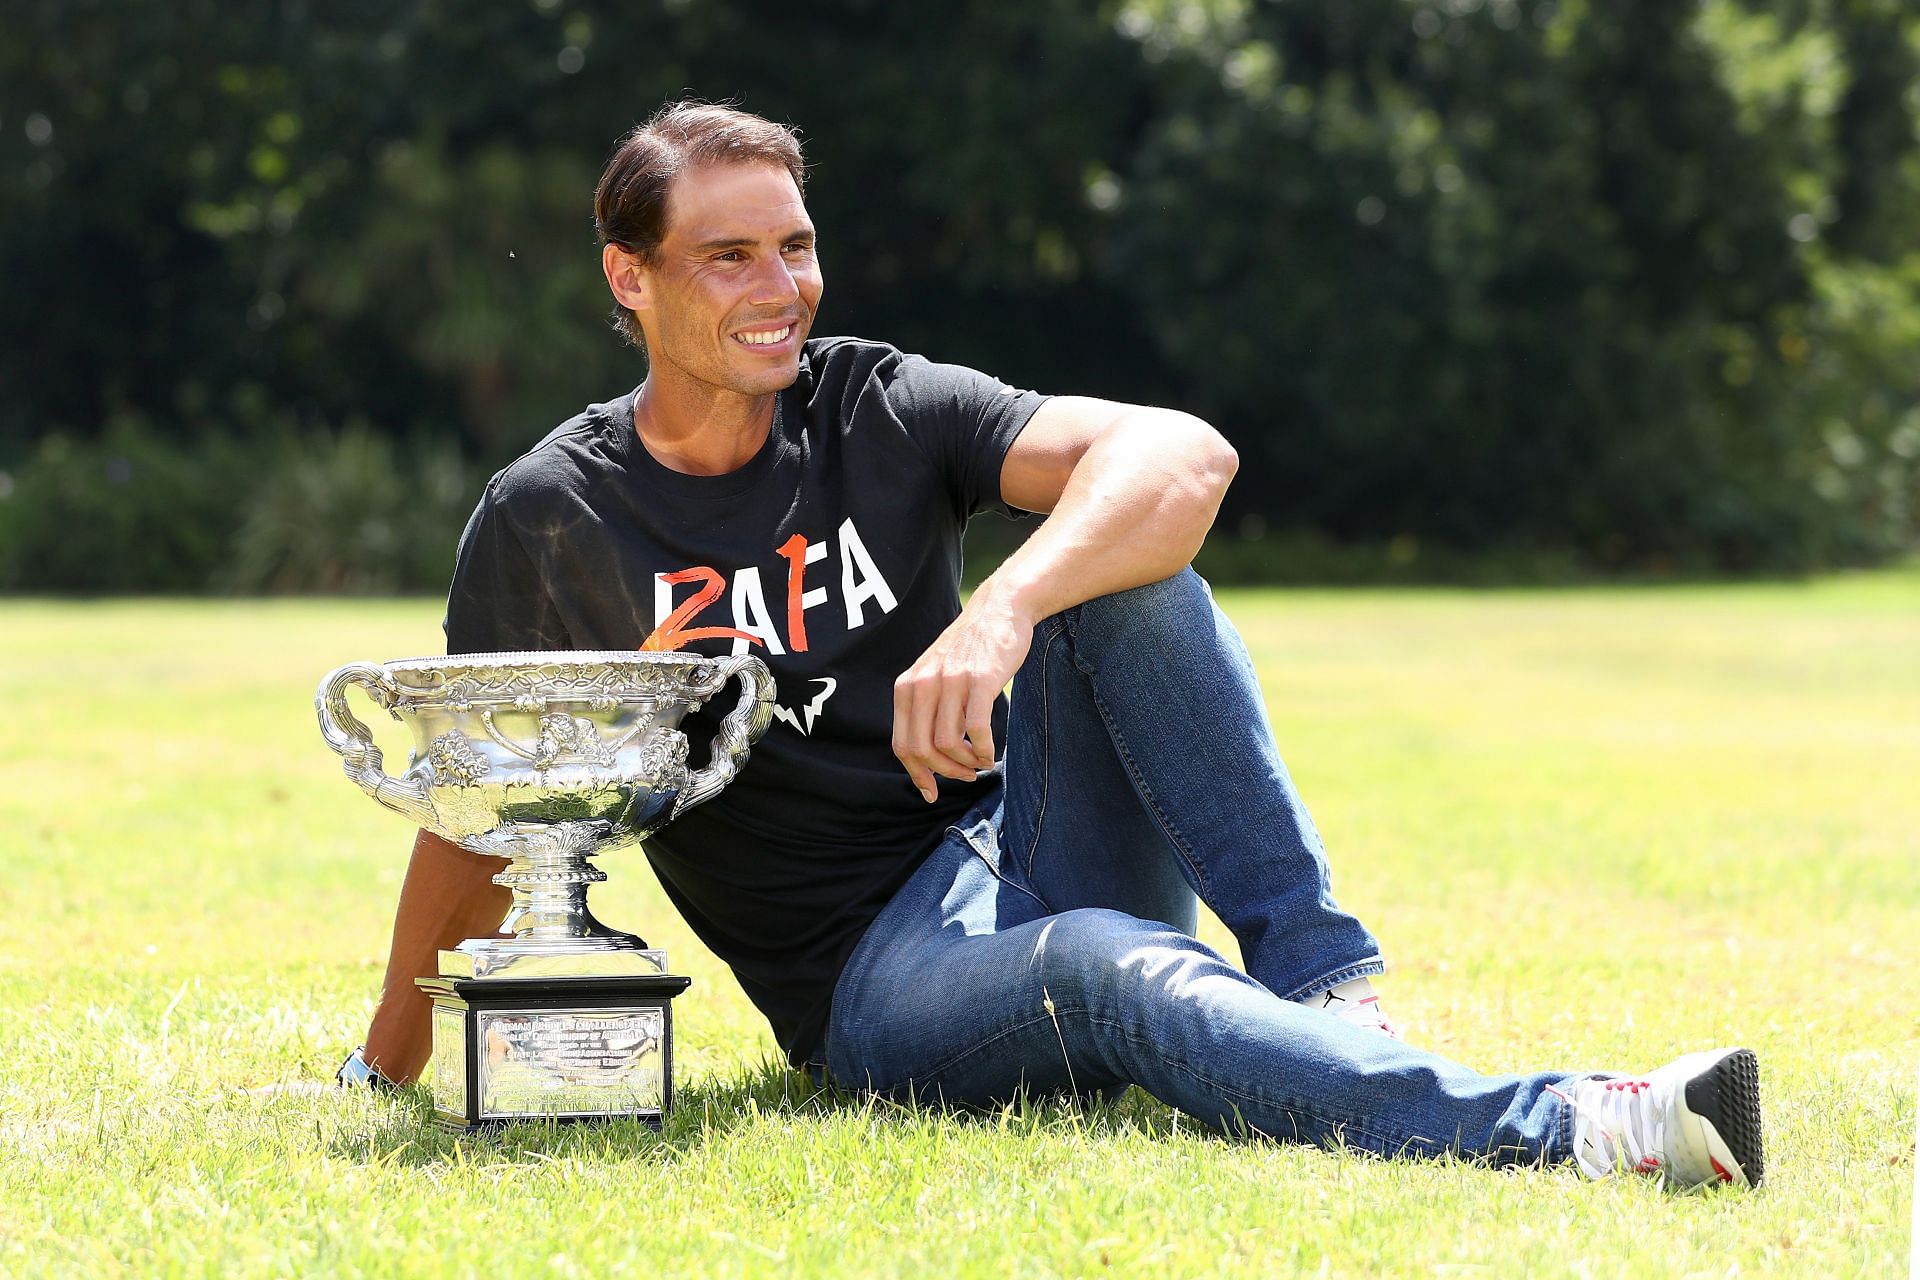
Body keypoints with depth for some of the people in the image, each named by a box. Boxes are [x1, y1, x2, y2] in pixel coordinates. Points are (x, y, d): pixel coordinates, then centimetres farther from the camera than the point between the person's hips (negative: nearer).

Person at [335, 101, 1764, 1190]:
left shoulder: (883, 412, 0)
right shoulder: (547, 525, -1)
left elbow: (1183, 454, -16)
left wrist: (1002, 614, -34)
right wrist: (390, 1065, 14)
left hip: (1031, 843, 3)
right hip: (870, 987, -3)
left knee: (1124, 568, -24)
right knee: (1108, 973, -38)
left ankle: (1330, 990, -28)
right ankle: (1567, 1128, -56)